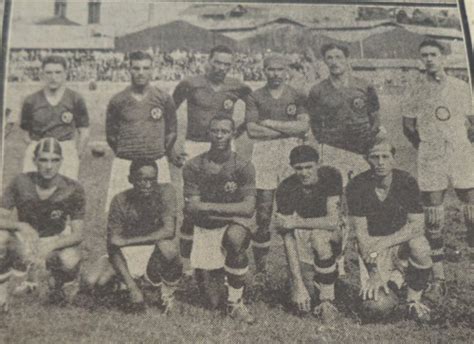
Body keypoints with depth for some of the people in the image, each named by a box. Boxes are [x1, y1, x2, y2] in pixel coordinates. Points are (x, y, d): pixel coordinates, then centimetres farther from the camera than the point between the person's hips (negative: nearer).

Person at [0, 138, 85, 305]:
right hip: (26, 241, 2)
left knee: (70, 260, -36)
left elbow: (78, 233, -17)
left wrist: (50, 246, -34)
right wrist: (21, 226, -33)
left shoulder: (72, 189, -16)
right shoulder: (21, 183, -13)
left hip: (56, 243, -2)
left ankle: (56, 282, 4)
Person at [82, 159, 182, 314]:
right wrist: (133, 288, -25)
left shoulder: (166, 191, -16)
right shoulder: (120, 201, -13)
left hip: (155, 253, -2)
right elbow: (113, 245, -15)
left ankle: (168, 291, -7)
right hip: (127, 254, 2)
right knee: (91, 282, -21)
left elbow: (168, 230, -27)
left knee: (167, 246, -37)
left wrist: (126, 241, -27)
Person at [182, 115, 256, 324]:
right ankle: (216, 272, 35)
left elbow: (248, 208, -19)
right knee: (212, 302, -4)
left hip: (236, 224, -1)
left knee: (235, 238, -40)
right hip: (205, 229, 1)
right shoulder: (193, 166, -6)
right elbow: (192, 208, -12)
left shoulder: (243, 167, -8)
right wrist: (230, 209, -21)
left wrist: (209, 207, -21)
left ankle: (235, 303, -18)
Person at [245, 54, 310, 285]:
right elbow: (252, 130, -3)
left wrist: (270, 122, -6)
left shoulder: (297, 97, 12)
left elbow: (304, 126, -3)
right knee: (263, 213, -3)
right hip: (264, 155, 0)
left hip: (292, 155, 1)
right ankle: (260, 268, 7)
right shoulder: (255, 97, 10)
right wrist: (289, 130, -4)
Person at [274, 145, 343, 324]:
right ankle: (306, 284, 23)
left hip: (332, 235, 0)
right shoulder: (286, 189, -17)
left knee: (318, 236, -37)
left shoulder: (331, 177, -17)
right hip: (302, 238, 1)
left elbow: (332, 221, -25)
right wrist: (298, 284, -26)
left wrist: (296, 223, -26)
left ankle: (327, 301, -19)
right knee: (301, 303, -15)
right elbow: (288, 238, -21)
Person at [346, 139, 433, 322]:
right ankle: (396, 275, 18)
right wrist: (374, 271, -22)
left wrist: (383, 243, -29)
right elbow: (361, 232, -14)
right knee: (379, 306, -16)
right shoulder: (357, 186, -16)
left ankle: (414, 302, -10)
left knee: (420, 247, -35)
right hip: (371, 243, -1)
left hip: (402, 238, 1)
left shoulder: (407, 182, -14)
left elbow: (417, 225, -17)